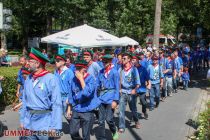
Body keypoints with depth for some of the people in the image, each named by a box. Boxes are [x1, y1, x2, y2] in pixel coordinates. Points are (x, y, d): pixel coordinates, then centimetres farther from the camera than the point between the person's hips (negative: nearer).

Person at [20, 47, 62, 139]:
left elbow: (57, 104, -16)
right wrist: (22, 120, 10)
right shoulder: (28, 79, 3)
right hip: (29, 122, 5)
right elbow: (25, 100, 10)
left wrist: (54, 126, -19)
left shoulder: (51, 79, -14)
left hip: (44, 123, -5)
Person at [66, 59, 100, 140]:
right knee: (73, 133, 11)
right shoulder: (74, 79, 1)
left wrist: (81, 79, -26)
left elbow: (87, 93, -31)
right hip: (75, 110, 5)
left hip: (87, 111, -5)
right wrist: (69, 108, 14)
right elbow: (71, 95, 11)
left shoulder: (90, 79, -15)